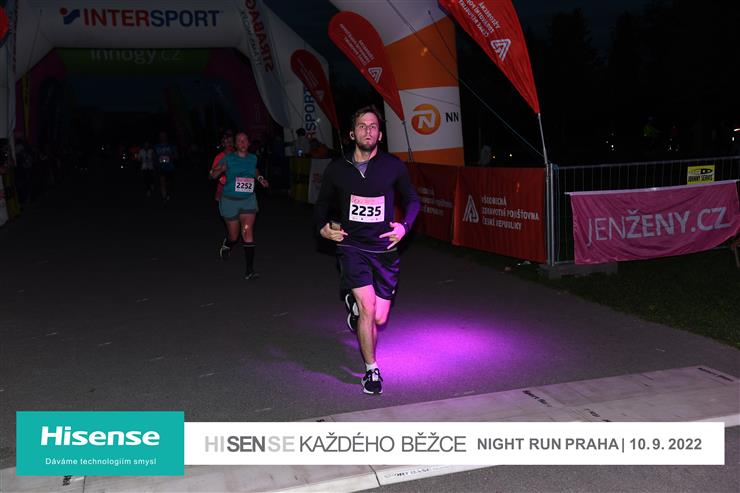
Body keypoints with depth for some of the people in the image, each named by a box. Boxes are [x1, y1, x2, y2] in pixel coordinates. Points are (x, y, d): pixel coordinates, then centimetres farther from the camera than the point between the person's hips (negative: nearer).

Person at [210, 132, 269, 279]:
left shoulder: (253, 158, 4)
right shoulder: (228, 158, -6)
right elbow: (213, 175, -6)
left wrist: (260, 178, 9)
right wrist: (219, 170, -27)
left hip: (248, 200, 2)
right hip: (230, 201, -2)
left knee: (248, 233, -11)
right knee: (233, 236, 8)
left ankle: (250, 269, -10)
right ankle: (226, 246, 46)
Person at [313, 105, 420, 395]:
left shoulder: (393, 166, -2)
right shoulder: (337, 169, 1)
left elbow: (412, 200, 12)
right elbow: (322, 204, 16)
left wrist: (404, 226, -4)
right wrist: (323, 227, -2)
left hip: (384, 248, 1)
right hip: (351, 246, -1)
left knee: (379, 319, 4)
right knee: (368, 308, -18)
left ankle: (354, 306, 42)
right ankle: (371, 370, 3)